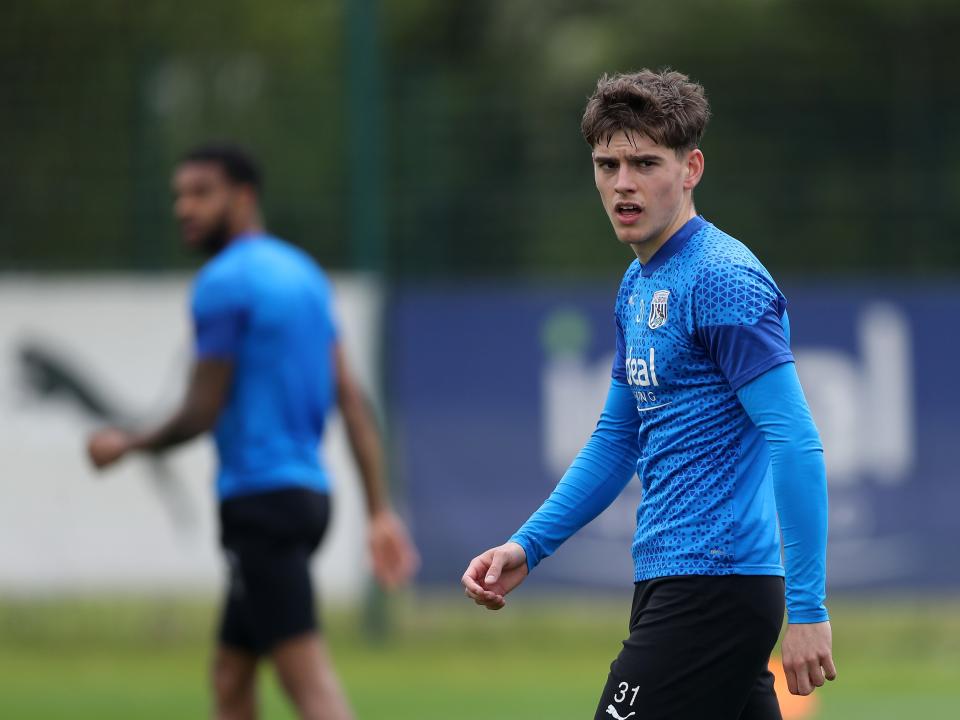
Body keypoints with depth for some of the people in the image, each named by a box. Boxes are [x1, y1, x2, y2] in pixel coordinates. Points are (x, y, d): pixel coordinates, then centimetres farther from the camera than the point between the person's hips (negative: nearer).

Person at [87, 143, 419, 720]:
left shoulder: (224, 283, -11)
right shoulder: (303, 273, 15)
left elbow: (202, 413, -11)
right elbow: (352, 398, 12)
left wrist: (127, 445, 7)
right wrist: (381, 510, 11)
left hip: (261, 497, -9)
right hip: (309, 493, 9)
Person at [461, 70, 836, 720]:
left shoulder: (724, 281, -14)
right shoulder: (639, 286, 16)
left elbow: (797, 445, -19)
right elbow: (617, 440, 26)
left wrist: (807, 607, -23)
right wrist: (528, 546, 16)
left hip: (712, 586, -9)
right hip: (667, 582, 9)